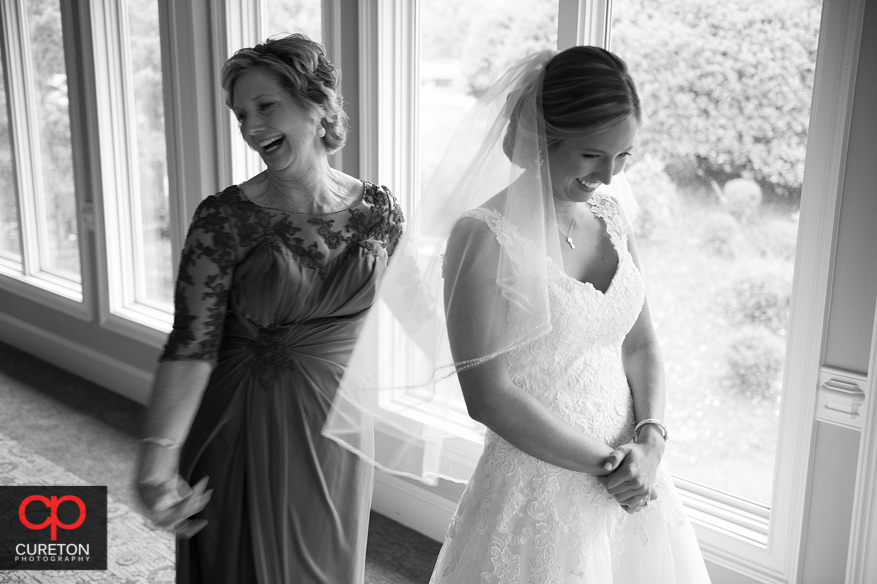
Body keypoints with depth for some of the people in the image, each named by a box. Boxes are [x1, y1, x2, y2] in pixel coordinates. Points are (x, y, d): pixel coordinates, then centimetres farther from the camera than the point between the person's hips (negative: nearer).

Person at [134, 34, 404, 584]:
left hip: (336, 434, 2)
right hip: (242, 433, -2)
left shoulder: (380, 211, -4)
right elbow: (192, 342, -18)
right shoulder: (224, 218, -13)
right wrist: (159, 457, -29)